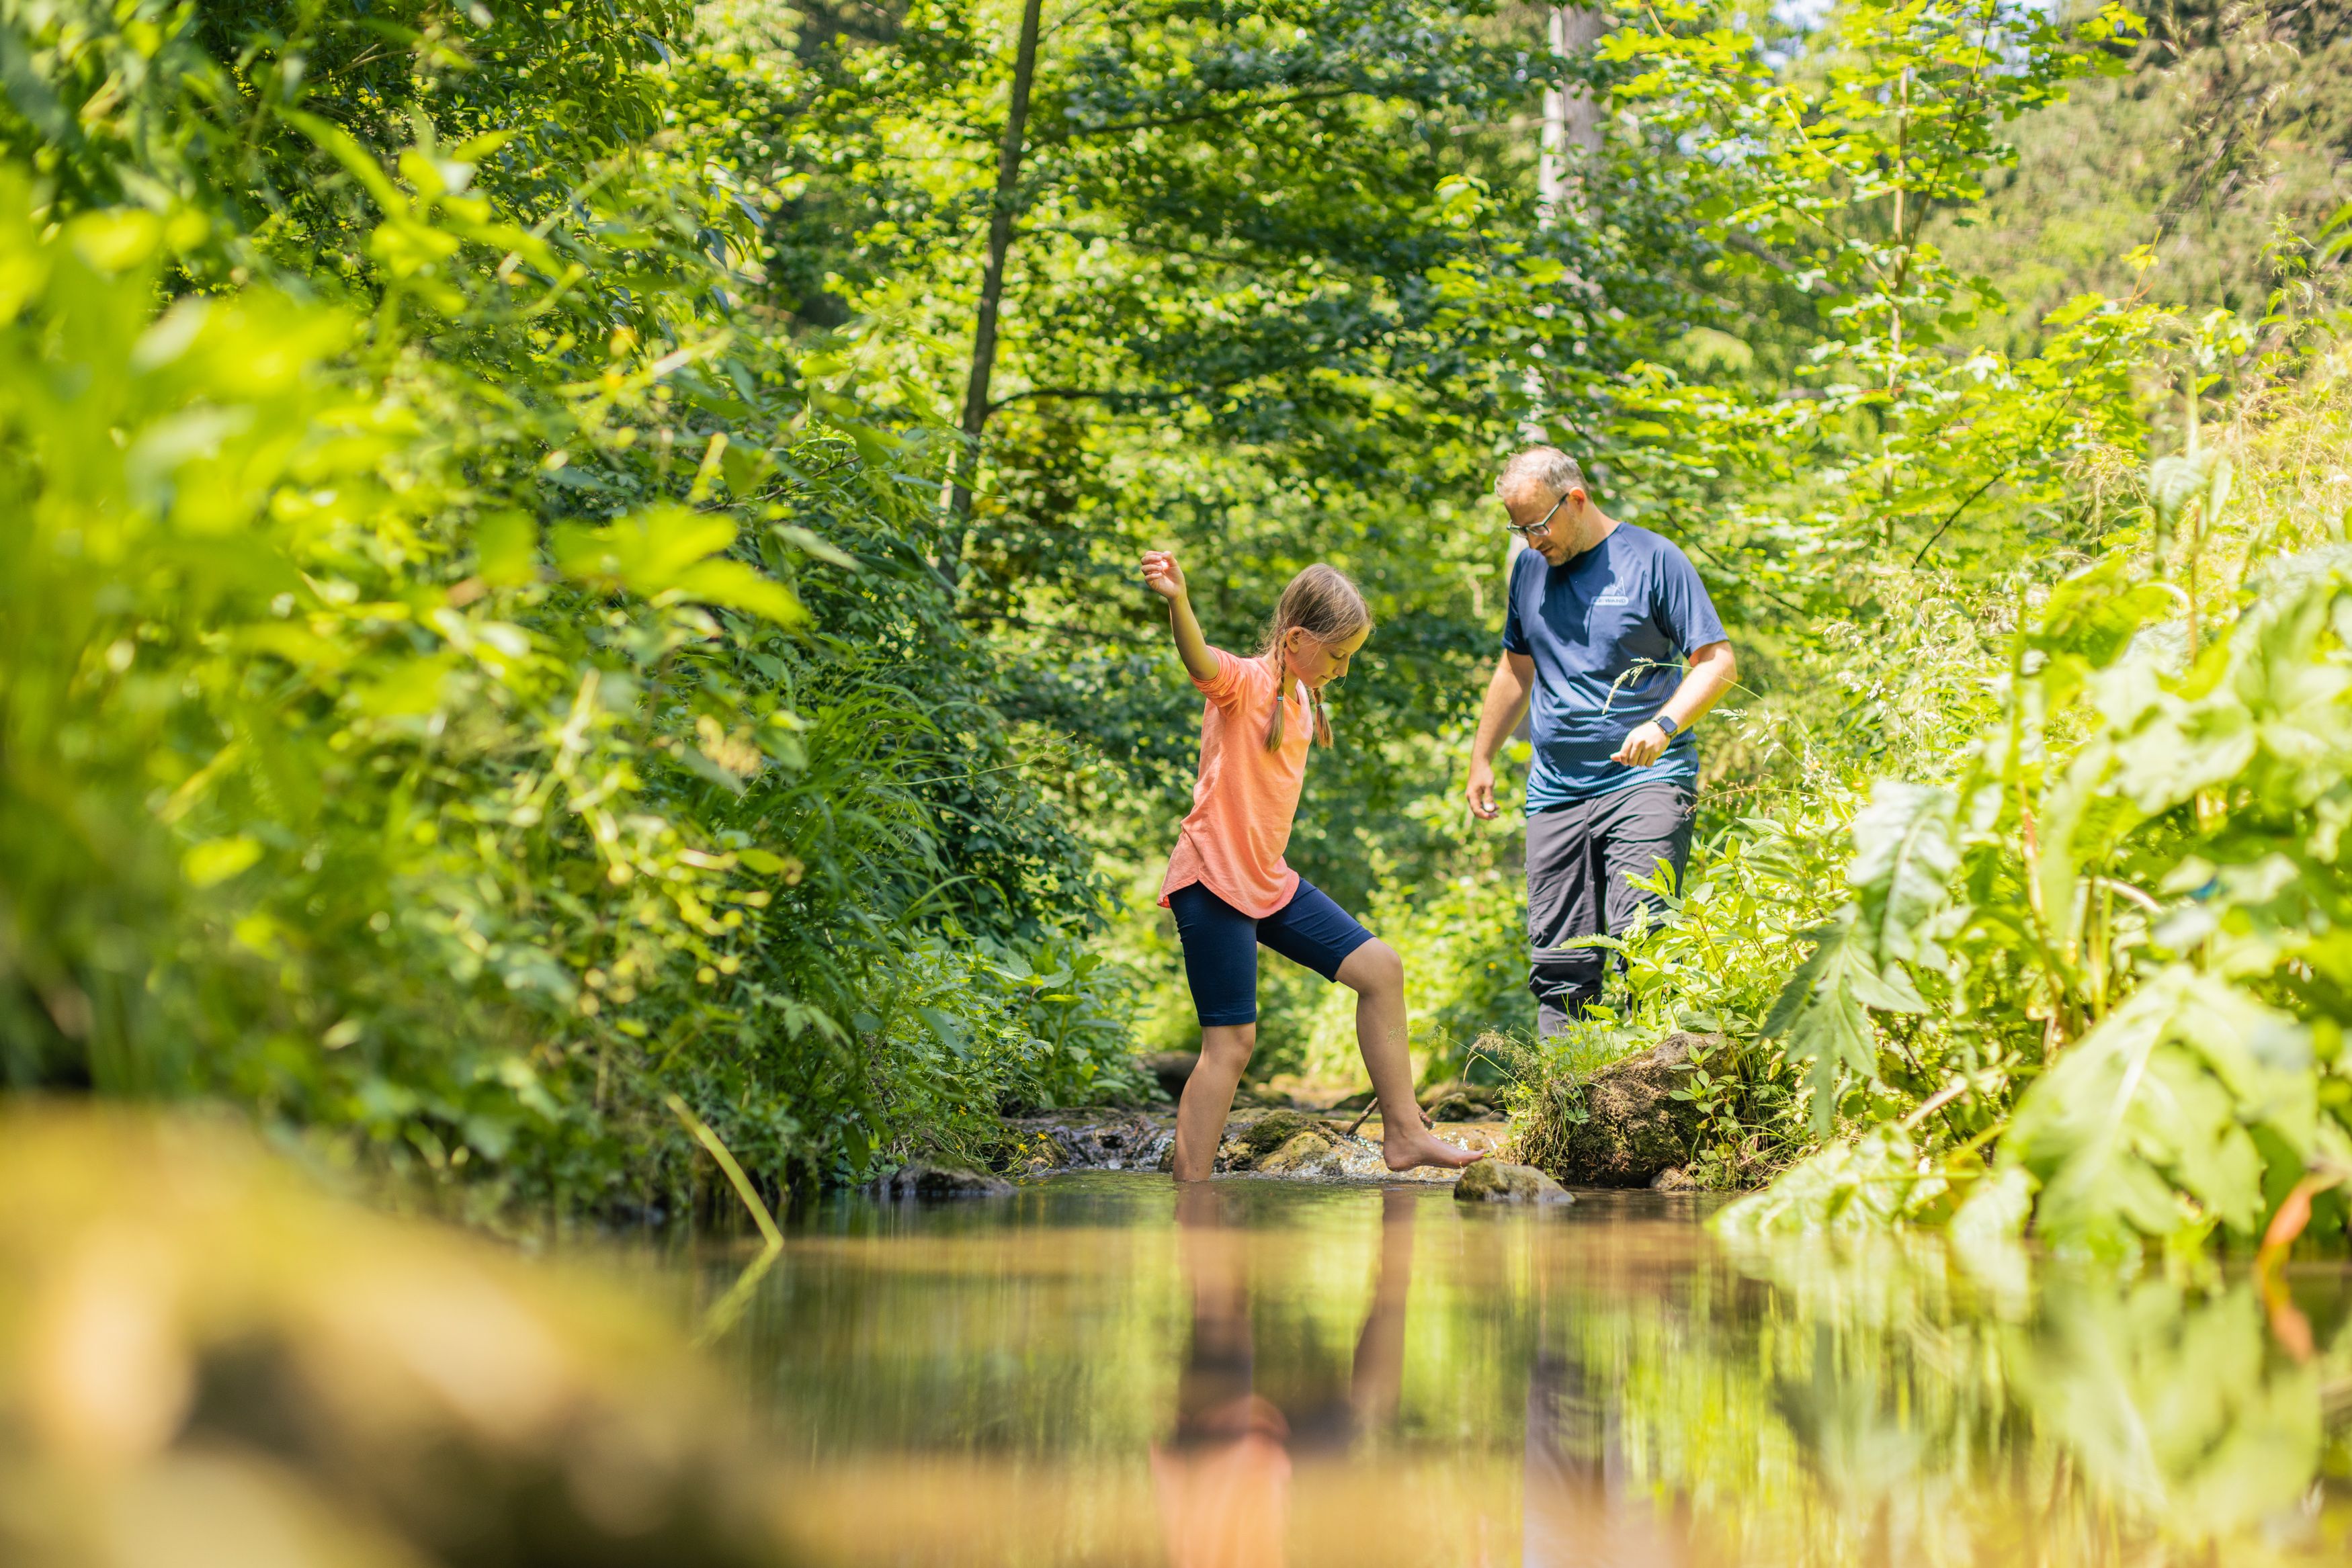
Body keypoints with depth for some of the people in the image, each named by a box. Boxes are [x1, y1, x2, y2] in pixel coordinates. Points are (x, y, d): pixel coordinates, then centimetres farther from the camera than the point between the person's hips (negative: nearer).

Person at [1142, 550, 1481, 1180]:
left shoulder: (1300, 698, 13)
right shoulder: (1244, 683, -13)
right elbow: (1199, 660, -37)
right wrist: (1177, 601, -56)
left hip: (1270, 884, 9)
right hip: (1213, 884, -9)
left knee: (1379, 968, 7)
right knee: (1232, 1042, -10)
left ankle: (1403, 1132, 15)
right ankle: (1190, 1190, -6)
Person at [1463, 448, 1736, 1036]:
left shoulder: (1652, 559, -3)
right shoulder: (1531, 568, 14)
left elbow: (1718, 662, -5)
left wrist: (1663, 726, -20)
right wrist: (1482, 758, 26)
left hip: (1644, 782, -5)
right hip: (1556, 789, 5)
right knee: (1558, 961, 2)